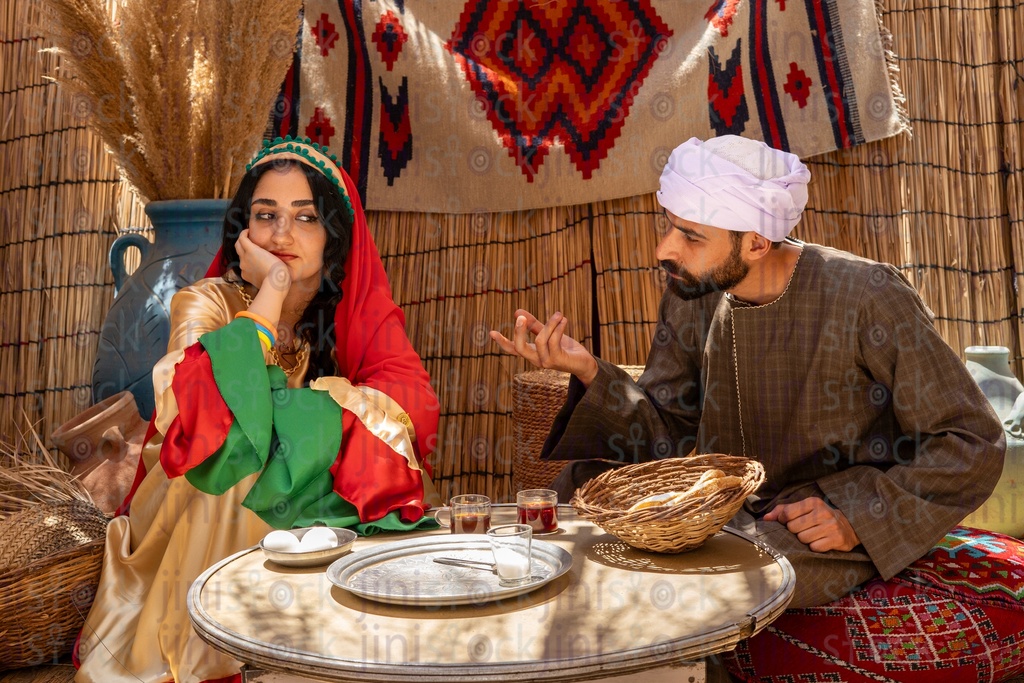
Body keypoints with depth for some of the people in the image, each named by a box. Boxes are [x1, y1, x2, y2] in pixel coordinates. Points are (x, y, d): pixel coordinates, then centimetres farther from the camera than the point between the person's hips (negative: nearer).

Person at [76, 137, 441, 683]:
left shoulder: (362, 309, 1)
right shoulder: (207, 304, -6)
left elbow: (413, 404, -17)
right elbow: (199, 415, -26)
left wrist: (277, 405, -22)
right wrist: (269, 292, -22)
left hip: (333, 512, 2)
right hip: (216, 530, -2)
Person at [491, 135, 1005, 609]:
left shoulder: (865, 296, -19)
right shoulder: (691, 294, -3)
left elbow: (975, 444, -12)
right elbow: (667, 435, -1)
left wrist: (858, 517, -22)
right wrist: (589, 373, -18)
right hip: (733, 506, 6)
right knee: (589, 482, -15)